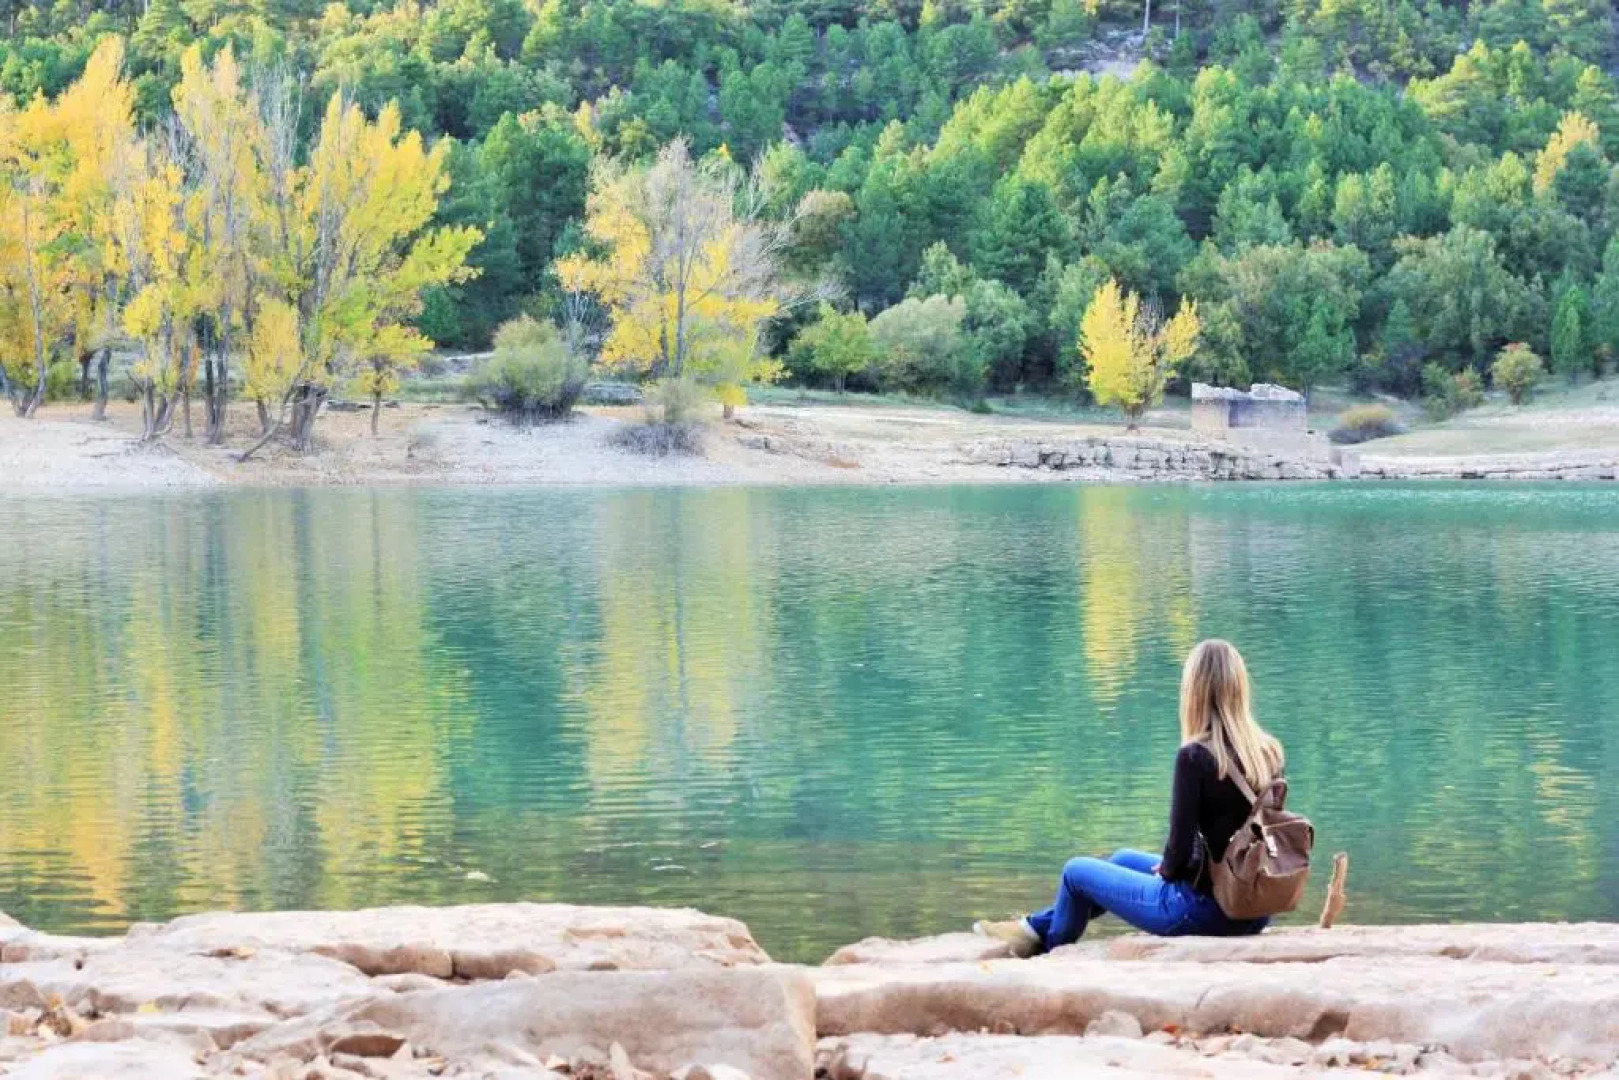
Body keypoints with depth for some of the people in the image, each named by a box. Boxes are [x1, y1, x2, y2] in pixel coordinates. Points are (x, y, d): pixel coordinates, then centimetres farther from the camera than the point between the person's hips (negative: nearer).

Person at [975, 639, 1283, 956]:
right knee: (1124, 858, 31)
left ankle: (1050, 948, 42)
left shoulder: (1195, 756, -20)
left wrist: (1167, 870, 4)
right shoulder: (1270, 752, -1)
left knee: (1076, 871, 16)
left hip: (1202, 909, -7)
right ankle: (1037, 926, 47)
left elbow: (1181, 845, -19)